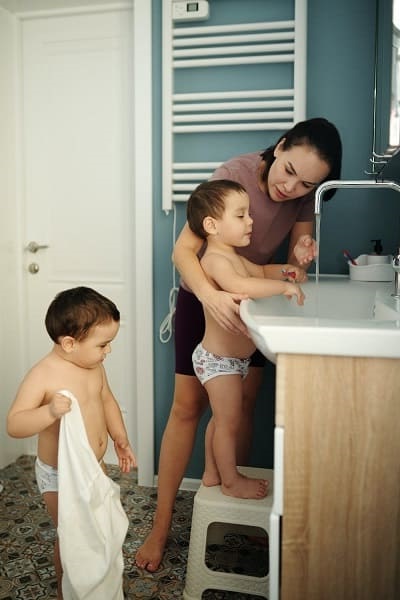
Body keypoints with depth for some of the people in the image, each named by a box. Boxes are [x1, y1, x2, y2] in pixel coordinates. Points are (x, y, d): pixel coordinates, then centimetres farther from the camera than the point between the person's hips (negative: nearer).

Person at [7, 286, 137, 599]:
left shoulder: (94, 366, -6)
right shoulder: (42, 376, -27)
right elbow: (14, 425, -30)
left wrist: (121, 439, 9)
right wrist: (49, 411, -46)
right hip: (59, 476, -7)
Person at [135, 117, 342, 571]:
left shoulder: (304, 195, -12)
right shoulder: (235, 174, -28)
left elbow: (292, 266, -3)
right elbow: (183, 249, -33)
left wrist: (302, 256, -27)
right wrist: (210, 295, -51)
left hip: (251, 300, 5)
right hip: (203, 296, -4)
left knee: (243, 403, 5)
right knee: (187, 406, -4)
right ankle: (161, 526, 6)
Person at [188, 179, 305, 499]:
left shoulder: (233, 256, 9)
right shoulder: (215, 259, -24)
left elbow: (262, 271, 23)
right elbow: (240, 285, -43)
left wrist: (291, 268, 5)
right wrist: (284, 286, -33)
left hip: (234, 358, 10)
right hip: (220, 360, -10)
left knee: (222, 418, 21)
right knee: (229, 422, 5)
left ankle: (213, 472, 37)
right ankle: (231, 481, 23)